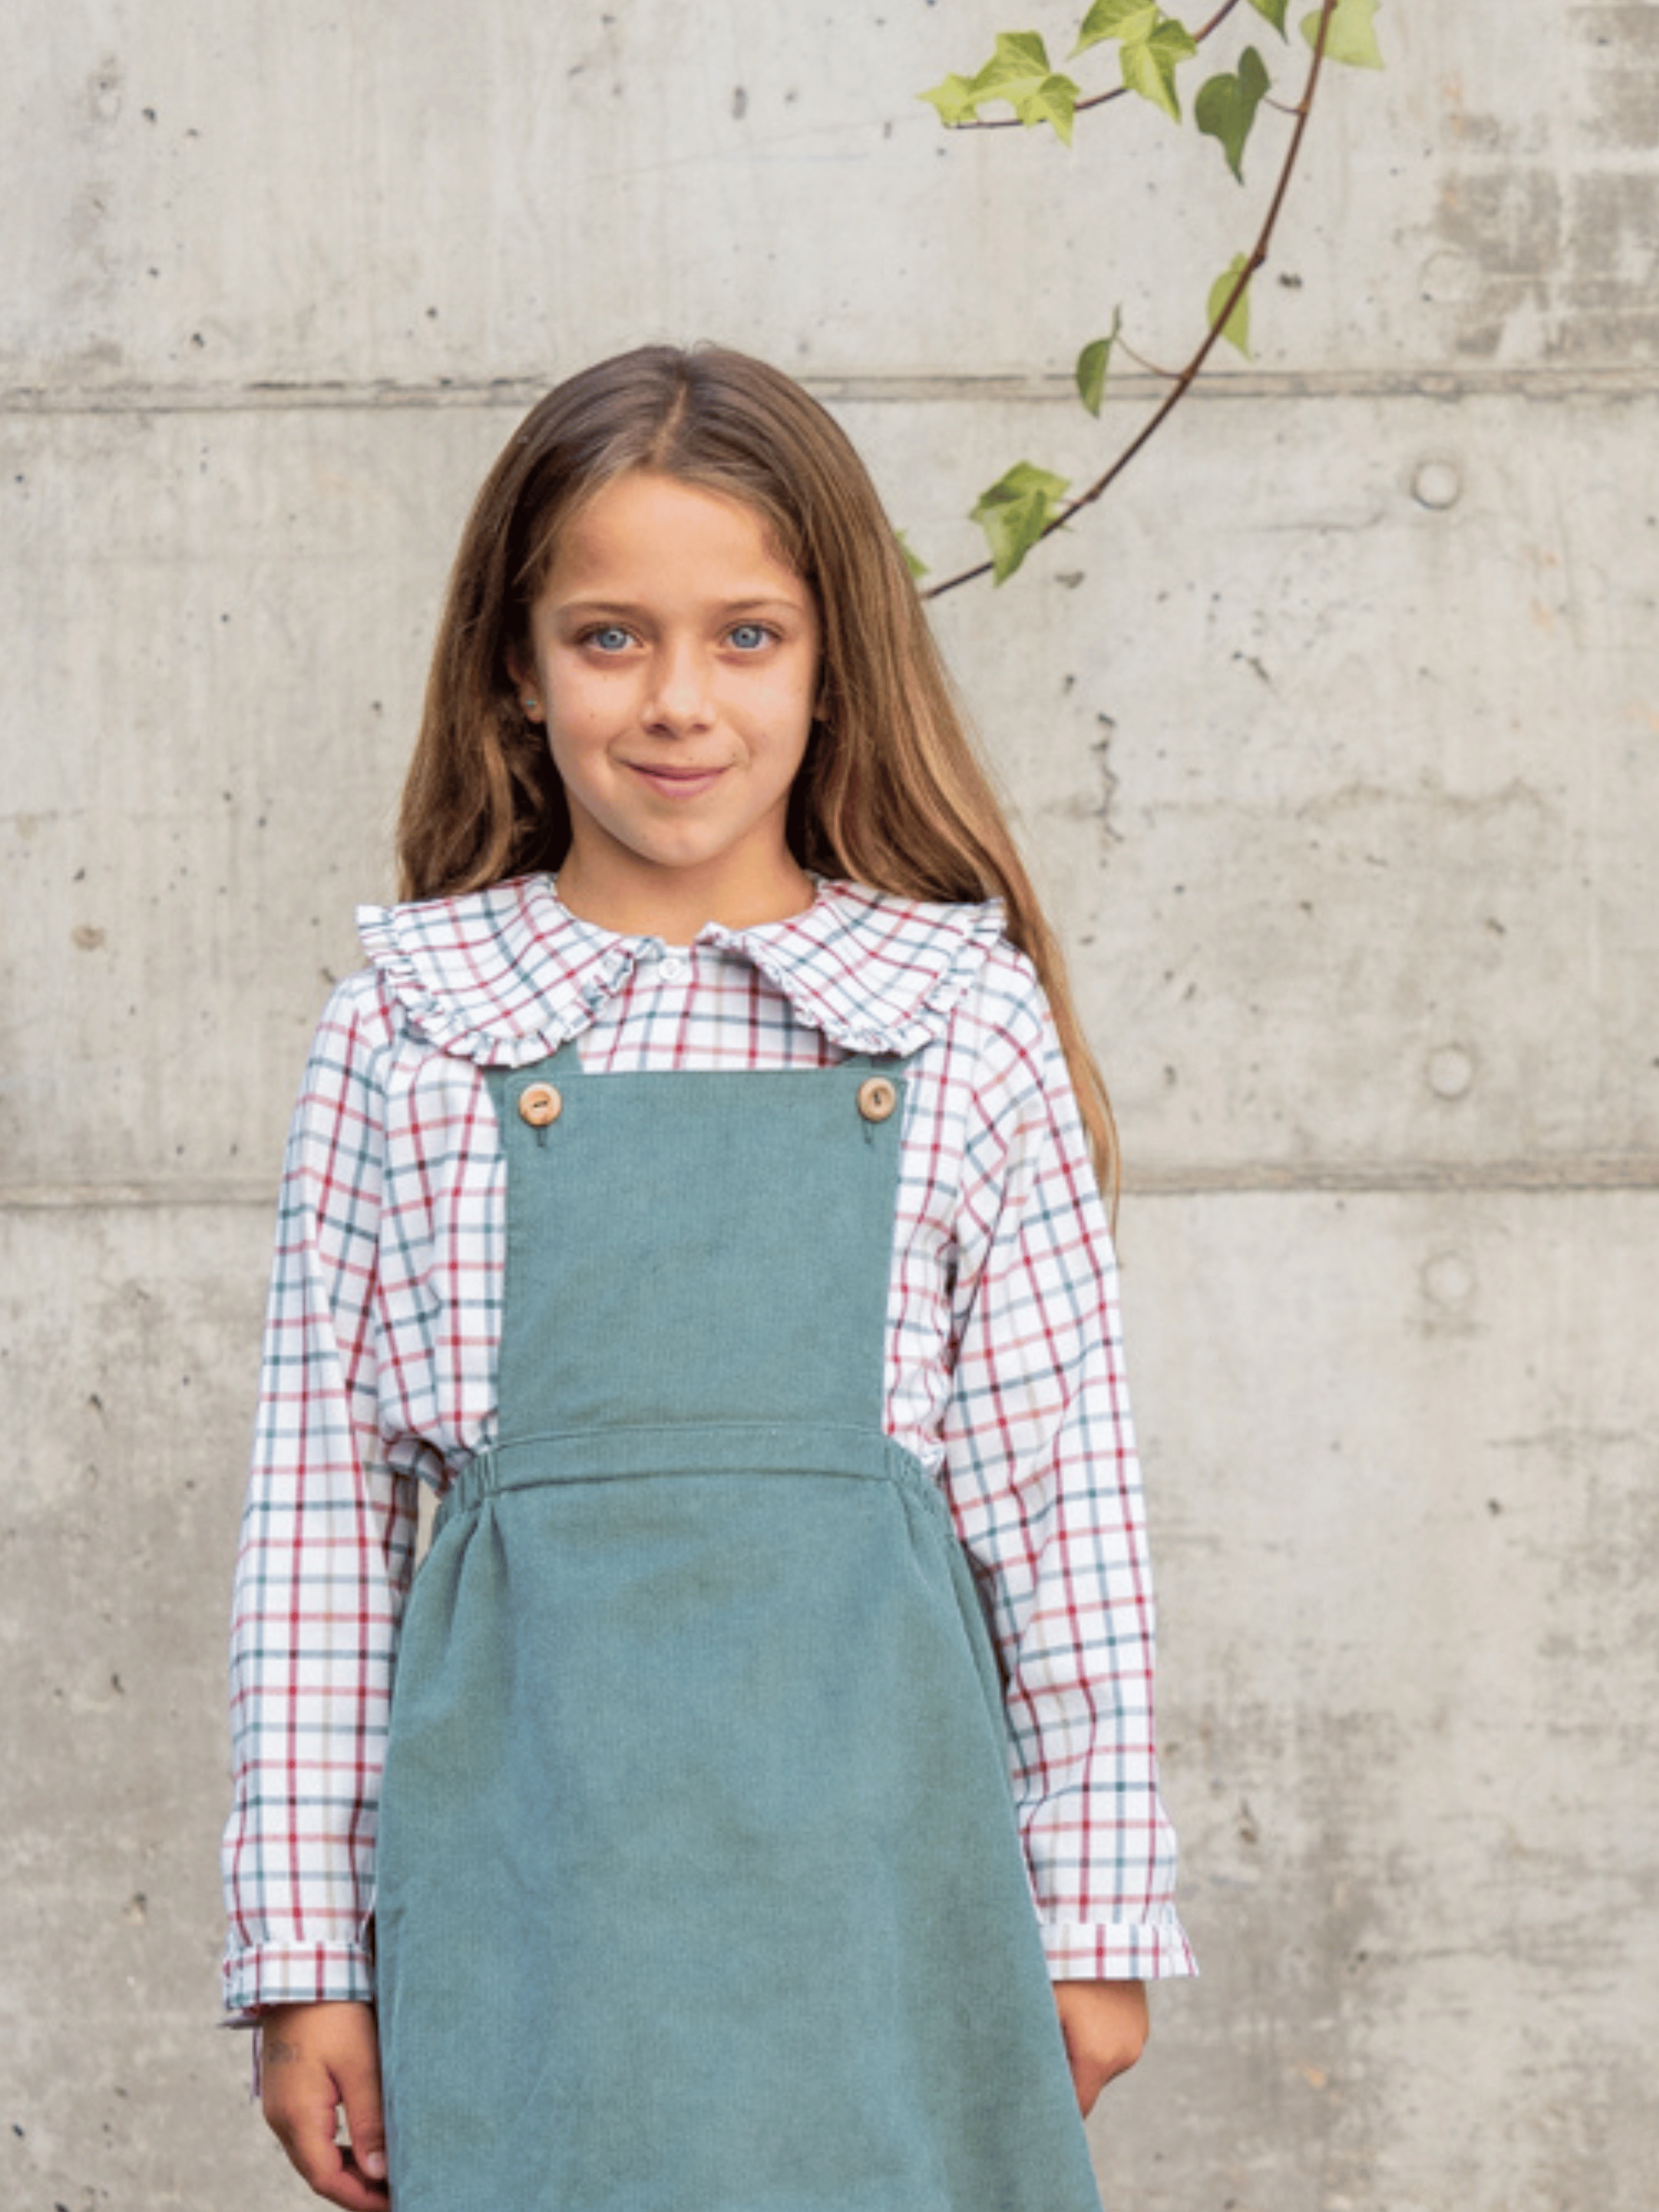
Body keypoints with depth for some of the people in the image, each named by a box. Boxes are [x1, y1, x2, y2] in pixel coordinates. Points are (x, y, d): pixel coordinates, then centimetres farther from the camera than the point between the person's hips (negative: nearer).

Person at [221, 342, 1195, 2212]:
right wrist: (300, 1949, 4)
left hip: (864, 1857, 0)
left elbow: (1067, 1502, 5)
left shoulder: (971, 1026, 3)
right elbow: (317, 1506, 5)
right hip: (525, 1843, 0)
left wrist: (1099, 1920, 5)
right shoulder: (405, 1027, 4)